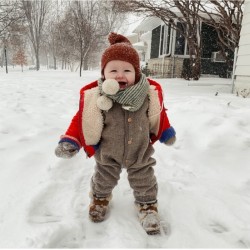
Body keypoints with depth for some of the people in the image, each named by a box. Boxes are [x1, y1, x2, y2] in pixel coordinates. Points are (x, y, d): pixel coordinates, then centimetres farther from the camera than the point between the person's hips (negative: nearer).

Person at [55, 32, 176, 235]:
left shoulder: (150, 93, -19)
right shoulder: (94, 96, -26)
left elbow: (158, 115, -1)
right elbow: (82, 120, -14)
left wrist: (166, 132, 10)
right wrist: (70, 141, -22)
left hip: (140, 152, 1)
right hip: (107, 154, 0)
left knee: (144, 181, 17)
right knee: (104, 178, 23)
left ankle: (147, 205, 46)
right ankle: (100, 198, 56)